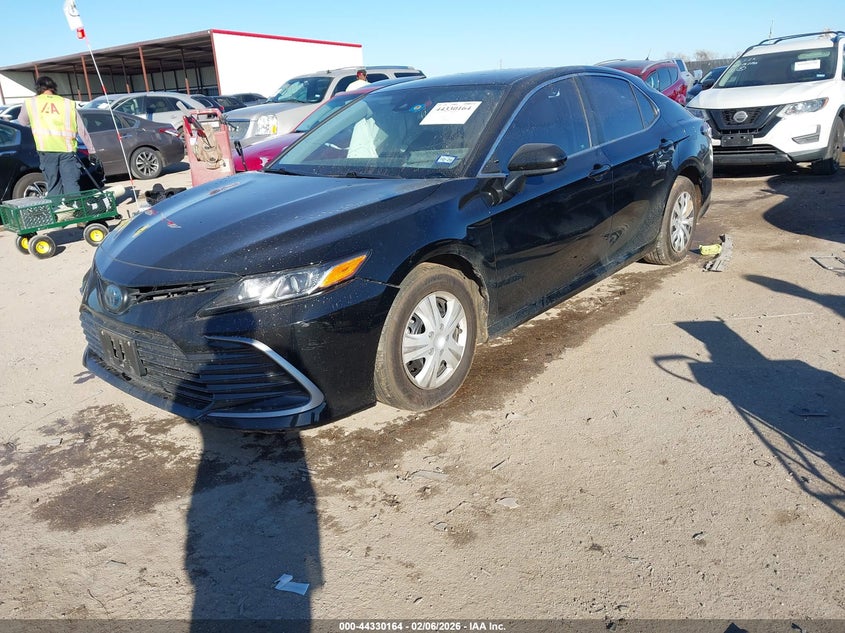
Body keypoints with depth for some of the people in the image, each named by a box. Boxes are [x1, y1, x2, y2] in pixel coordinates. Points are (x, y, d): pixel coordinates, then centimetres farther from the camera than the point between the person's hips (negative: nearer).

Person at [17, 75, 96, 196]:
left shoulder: (30, 103, 12)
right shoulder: (68, 103, 12)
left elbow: (22, 121, 28)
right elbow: (82, 130, 13)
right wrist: (91, 150, 19)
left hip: (46, 150, 0)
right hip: (67, 149, 0)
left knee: (53, 186, 7)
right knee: (72, 184, -2)